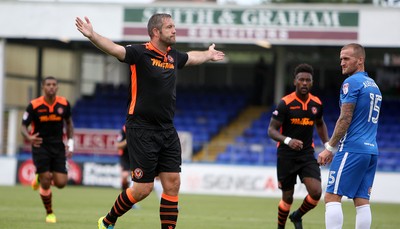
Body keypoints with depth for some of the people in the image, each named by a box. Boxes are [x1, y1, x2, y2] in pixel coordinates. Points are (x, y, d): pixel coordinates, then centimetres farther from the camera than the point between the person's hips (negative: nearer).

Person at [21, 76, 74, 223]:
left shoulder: (64, 104, -3)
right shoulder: (34, 105, -11)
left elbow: (69, 123, 13)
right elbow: (23, 126, -7)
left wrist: (70, 144, 4)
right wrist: (29, 137, -29)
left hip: (58, 147, 3)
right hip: (40, 146, -3)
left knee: (61, 183, -6)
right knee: (46, 183, -9)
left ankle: (41, 178, 28)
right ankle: (49, 213, 14)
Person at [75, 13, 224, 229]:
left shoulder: (174, 56, 11)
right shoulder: (141, 53, -11)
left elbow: (191, 57, 34)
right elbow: (114, 49, -27)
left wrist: (208, 55, 52)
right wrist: (92, 35, -45)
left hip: (167, 131, 7)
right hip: (142, 130, -7)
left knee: (173, 183, 1)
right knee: (143, 188, -4)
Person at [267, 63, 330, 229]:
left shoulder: (317, 104, 1)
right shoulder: (285, 103, -13)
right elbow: (271, 130, -13)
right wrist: (288, 141, -31)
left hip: (307, 154, 3)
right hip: (286, 155, -3)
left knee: (316, 192, -14)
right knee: (287, 197, 5)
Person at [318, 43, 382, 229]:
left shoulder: (352, 82, -7)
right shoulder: (373, 85, 20)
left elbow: (345, 119, -13)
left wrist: (329, 148, -8)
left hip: (353, 149, -9)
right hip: (371, 151, 9)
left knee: (332, 197, -8)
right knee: (361, 200, 5)